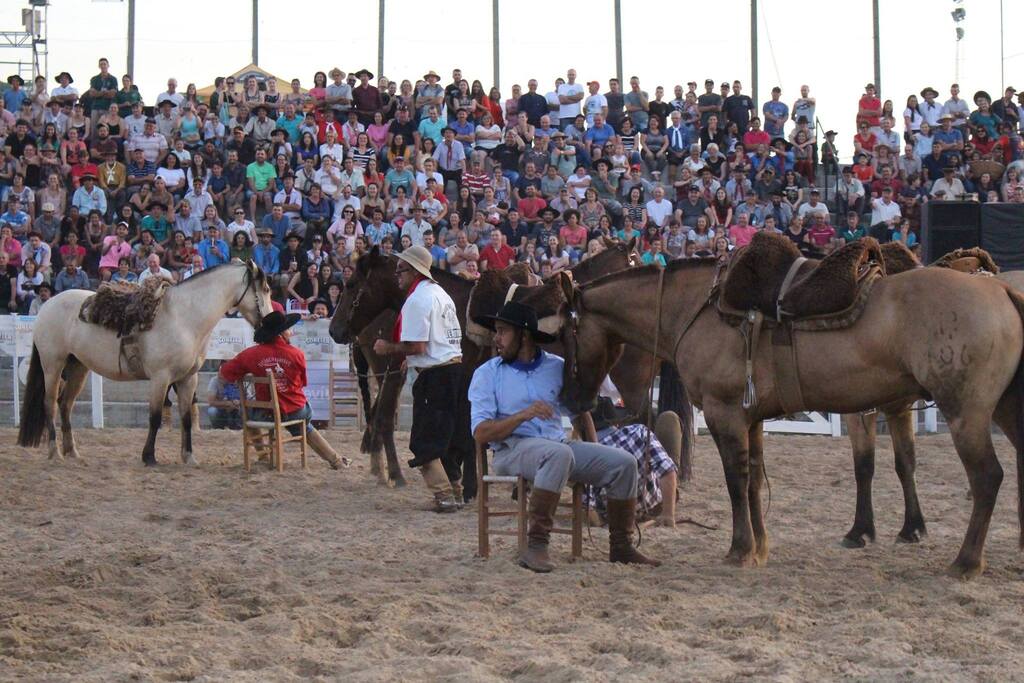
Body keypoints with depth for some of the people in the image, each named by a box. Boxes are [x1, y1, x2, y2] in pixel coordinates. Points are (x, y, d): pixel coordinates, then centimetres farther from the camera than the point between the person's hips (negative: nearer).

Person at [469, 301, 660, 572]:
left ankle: (621, 547, 2)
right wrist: (524, 415, -18)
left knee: (624, 462, -11)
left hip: (558, 442, 4)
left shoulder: (557, 367, 13)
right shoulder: (487, 374, 4)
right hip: (511, 450, -4)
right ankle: (536, 546, -38)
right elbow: (481, 433, -7)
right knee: (559, 454, -37)